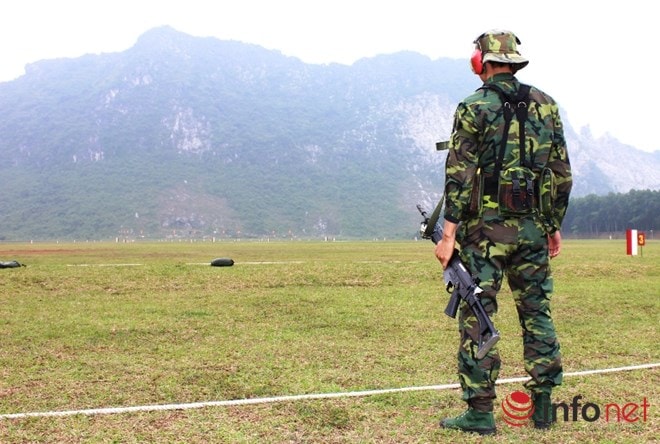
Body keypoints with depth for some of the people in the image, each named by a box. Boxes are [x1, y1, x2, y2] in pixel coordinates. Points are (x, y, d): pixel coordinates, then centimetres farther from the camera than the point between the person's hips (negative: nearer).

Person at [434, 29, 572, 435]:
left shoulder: (474, 108, -5)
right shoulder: (546, 106, 9)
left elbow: (459, 176, -12)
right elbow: (562, 175, 10)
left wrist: (449, 234, -10)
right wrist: (555, 226, 18)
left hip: (485, 229, -4)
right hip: (533, 229, 5)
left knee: (477, 317, 2)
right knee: (536, 313, 13)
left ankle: (480, 412, 4)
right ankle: (543, 407, 17)